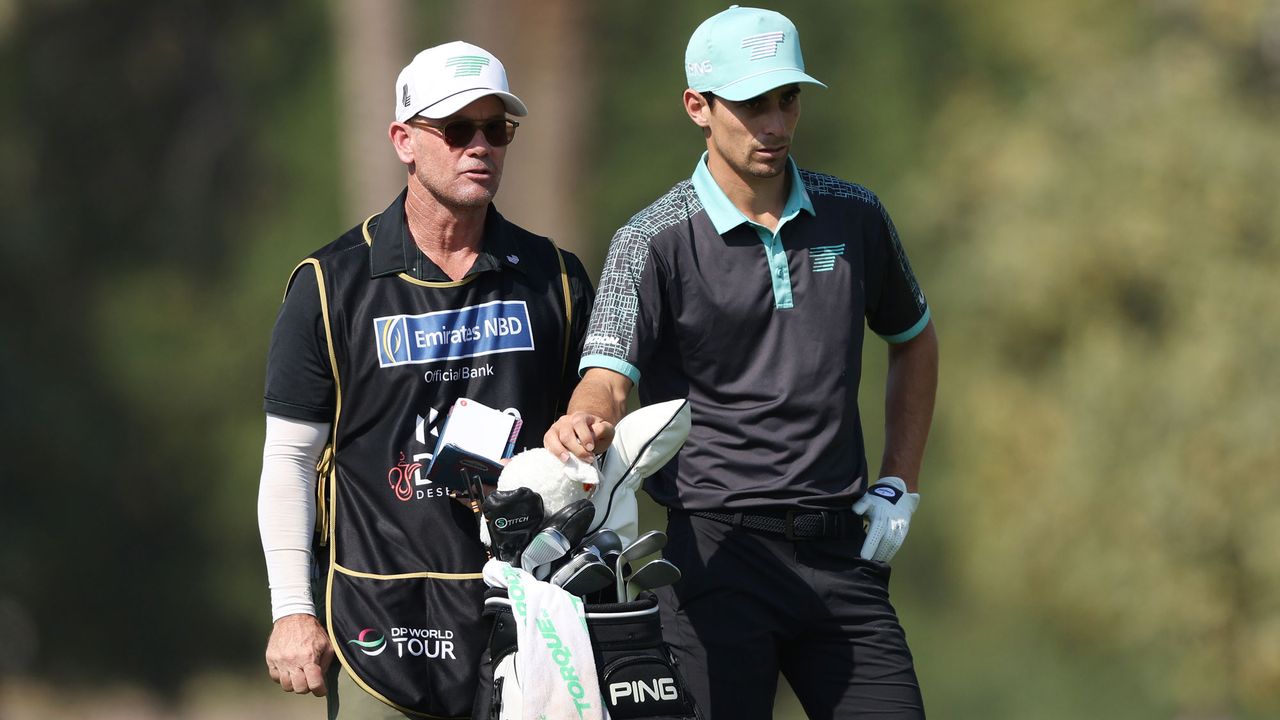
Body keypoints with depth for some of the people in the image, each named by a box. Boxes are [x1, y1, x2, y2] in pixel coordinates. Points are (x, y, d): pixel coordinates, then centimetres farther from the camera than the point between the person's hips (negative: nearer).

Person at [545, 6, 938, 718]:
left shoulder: (853, 217, 9)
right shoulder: (654, 242, -4)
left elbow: (914, 339, 24)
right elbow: (609, 378, -16)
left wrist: (899, 485, 15)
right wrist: (587, 422, -40)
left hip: (842, 549, 4)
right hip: (719, 547, -4)